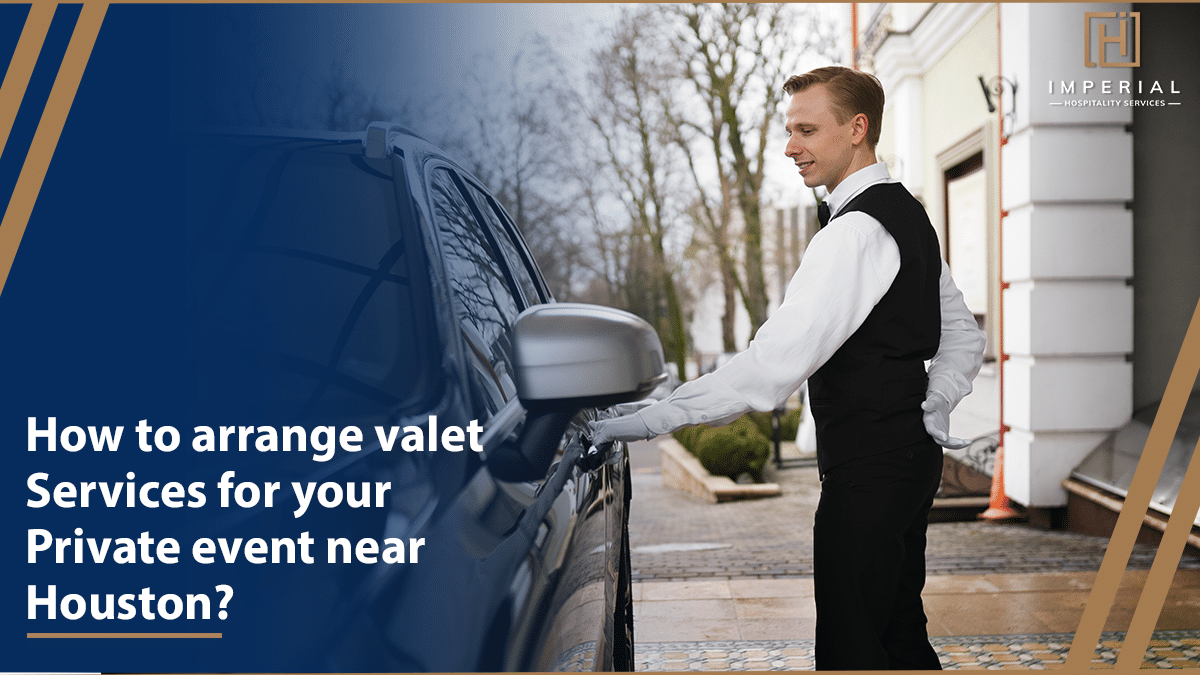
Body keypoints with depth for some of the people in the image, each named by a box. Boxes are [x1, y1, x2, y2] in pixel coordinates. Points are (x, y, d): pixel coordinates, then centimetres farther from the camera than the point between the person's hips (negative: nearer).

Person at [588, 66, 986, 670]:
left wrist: (652, 420, -29)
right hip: (912, 454, 10)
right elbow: (964, 338, 22)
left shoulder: (855, 231, -20)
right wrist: (932, 415, 12)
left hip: (868, 472, -10)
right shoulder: (908, 214, 13)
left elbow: (775, 366, -29)